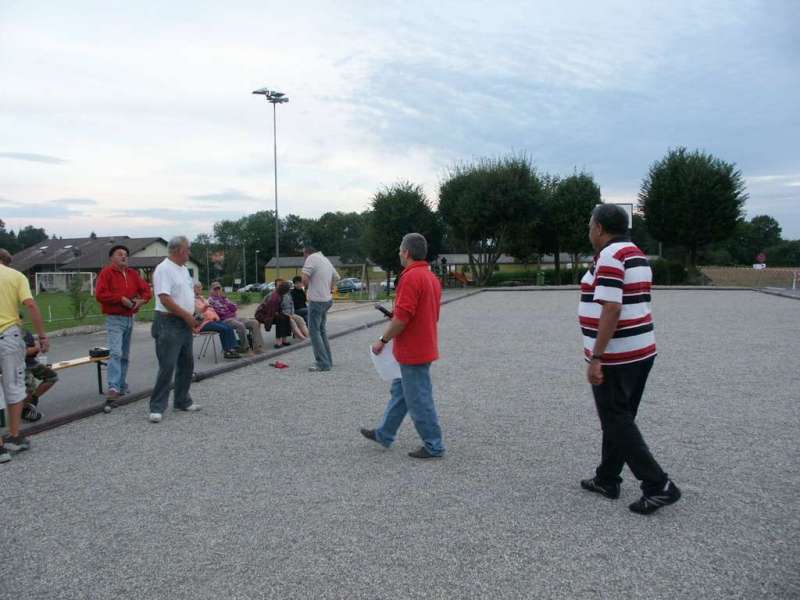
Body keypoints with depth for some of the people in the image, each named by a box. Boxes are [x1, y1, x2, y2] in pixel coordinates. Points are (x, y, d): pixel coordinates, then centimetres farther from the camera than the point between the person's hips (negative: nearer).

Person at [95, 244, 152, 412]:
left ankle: (122, 386, 24)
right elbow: (100, 294, -15)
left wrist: (141, 300, -8)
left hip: (129, 319, 7)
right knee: (116, 353, -19)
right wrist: (121, 299, -20)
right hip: (114, 319, -6)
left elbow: (146, 290, 12)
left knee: (125, 355, 13)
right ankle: (113, 389, -24)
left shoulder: (133, 274, 12)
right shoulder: (106, 272, -4)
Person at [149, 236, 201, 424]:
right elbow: (165, 298, -22)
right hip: (169, 324, -9)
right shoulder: (164, 269, -14)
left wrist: (192, 316, 10)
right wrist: (187, 315, -18)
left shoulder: (183, 269, 15)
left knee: (186, 365, 14)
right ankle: (157, 408, -1)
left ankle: (182, 401, 25)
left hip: (185, 324, 9)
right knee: (167, 367, -9)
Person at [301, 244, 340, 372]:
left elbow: (305, 279, -21)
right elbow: (336, 277, 28)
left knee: (314, 332, -3)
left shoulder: (312, 258, -12)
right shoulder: (326, 260, 16)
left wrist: (307, 286, -1)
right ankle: (328, 360, 22)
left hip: (316, 300, -9)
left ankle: (323, 364, -5)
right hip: (327, 299, 9)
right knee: (322, 331, 18)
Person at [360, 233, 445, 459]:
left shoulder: (411, 277, -21)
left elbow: (401, 318, -24)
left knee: (418, 399, 1)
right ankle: (384, 434, 32)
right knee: (400, 391, 19)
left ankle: (434, 446, 11)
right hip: (424, 348, 10)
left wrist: (383, 340, -12)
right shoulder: (431, 277, 10)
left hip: (412, 352, -10)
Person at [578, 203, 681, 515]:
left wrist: (596, 357, -22)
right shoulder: (637, 255, 13)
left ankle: (658, 485, 2)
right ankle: (607, 479, 28)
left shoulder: (610, 257, -16)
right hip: (641, 351, 10)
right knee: (619, 418, 17)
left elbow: (611, 310, -24)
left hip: (614, 357, -10)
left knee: (617, 421, 0)